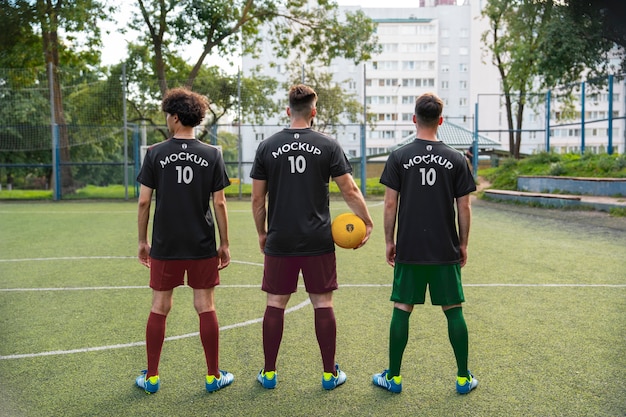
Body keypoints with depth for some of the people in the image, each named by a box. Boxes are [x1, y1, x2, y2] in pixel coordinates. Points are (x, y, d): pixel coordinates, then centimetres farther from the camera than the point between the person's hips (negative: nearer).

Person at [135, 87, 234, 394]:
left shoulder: (155, 154, -3)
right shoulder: (212, 155, -2)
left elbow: (144, 201, -3)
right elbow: (219, 203, -2)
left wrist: (142, 240, 7)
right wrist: (224, 244, 5)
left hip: (164, 246, 0)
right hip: (203, 246, 0)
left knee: (159, 308, 10)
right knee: (206, 308, 7)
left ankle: (151, 377, 20)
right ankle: (213, 376, 16)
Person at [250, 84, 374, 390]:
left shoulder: (267, 147, 2)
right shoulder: (328, 146, -2)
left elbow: (257, 198, 4)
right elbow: (350, 191, -3)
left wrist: (262, 233, 16)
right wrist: (367, 222, 10)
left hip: (279, 241, 1)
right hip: (318, 241, -1)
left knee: (275, 304, 9)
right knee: (323, 303, 7)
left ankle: (269, 373, 19)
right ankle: (330, 373, 16)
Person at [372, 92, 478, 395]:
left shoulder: (399, 157, -3)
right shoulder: (456, 159, 0)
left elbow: (390, 204, -3)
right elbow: (464, 207, 2)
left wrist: (389, 241, 7)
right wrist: (463, 244, 12)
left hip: (409, 250, -1)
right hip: (446, 251, 1)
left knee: (402, 310, 7)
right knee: (453, 311, 10)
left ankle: (393, 377, 16)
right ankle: (464, 378, 18)